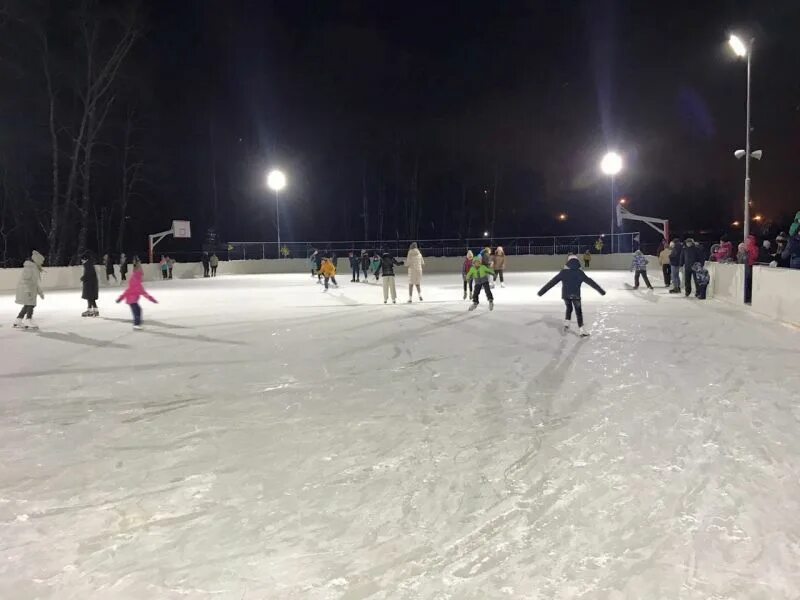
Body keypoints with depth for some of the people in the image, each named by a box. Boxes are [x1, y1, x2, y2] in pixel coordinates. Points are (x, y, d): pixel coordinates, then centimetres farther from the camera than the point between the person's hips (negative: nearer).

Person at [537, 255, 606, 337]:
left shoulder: (563, 272, 1)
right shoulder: (579, 272, -1)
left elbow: (552, 282, 2)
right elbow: (590, 282, 5)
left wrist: (542, 291, 6)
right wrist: (600, 290, 12)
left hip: (565, 295, 2)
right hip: (575, 295, -2)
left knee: (569, 308, 27)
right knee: (578, 312, 7)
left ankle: (567, 323, 22)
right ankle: (581, 330, 4)